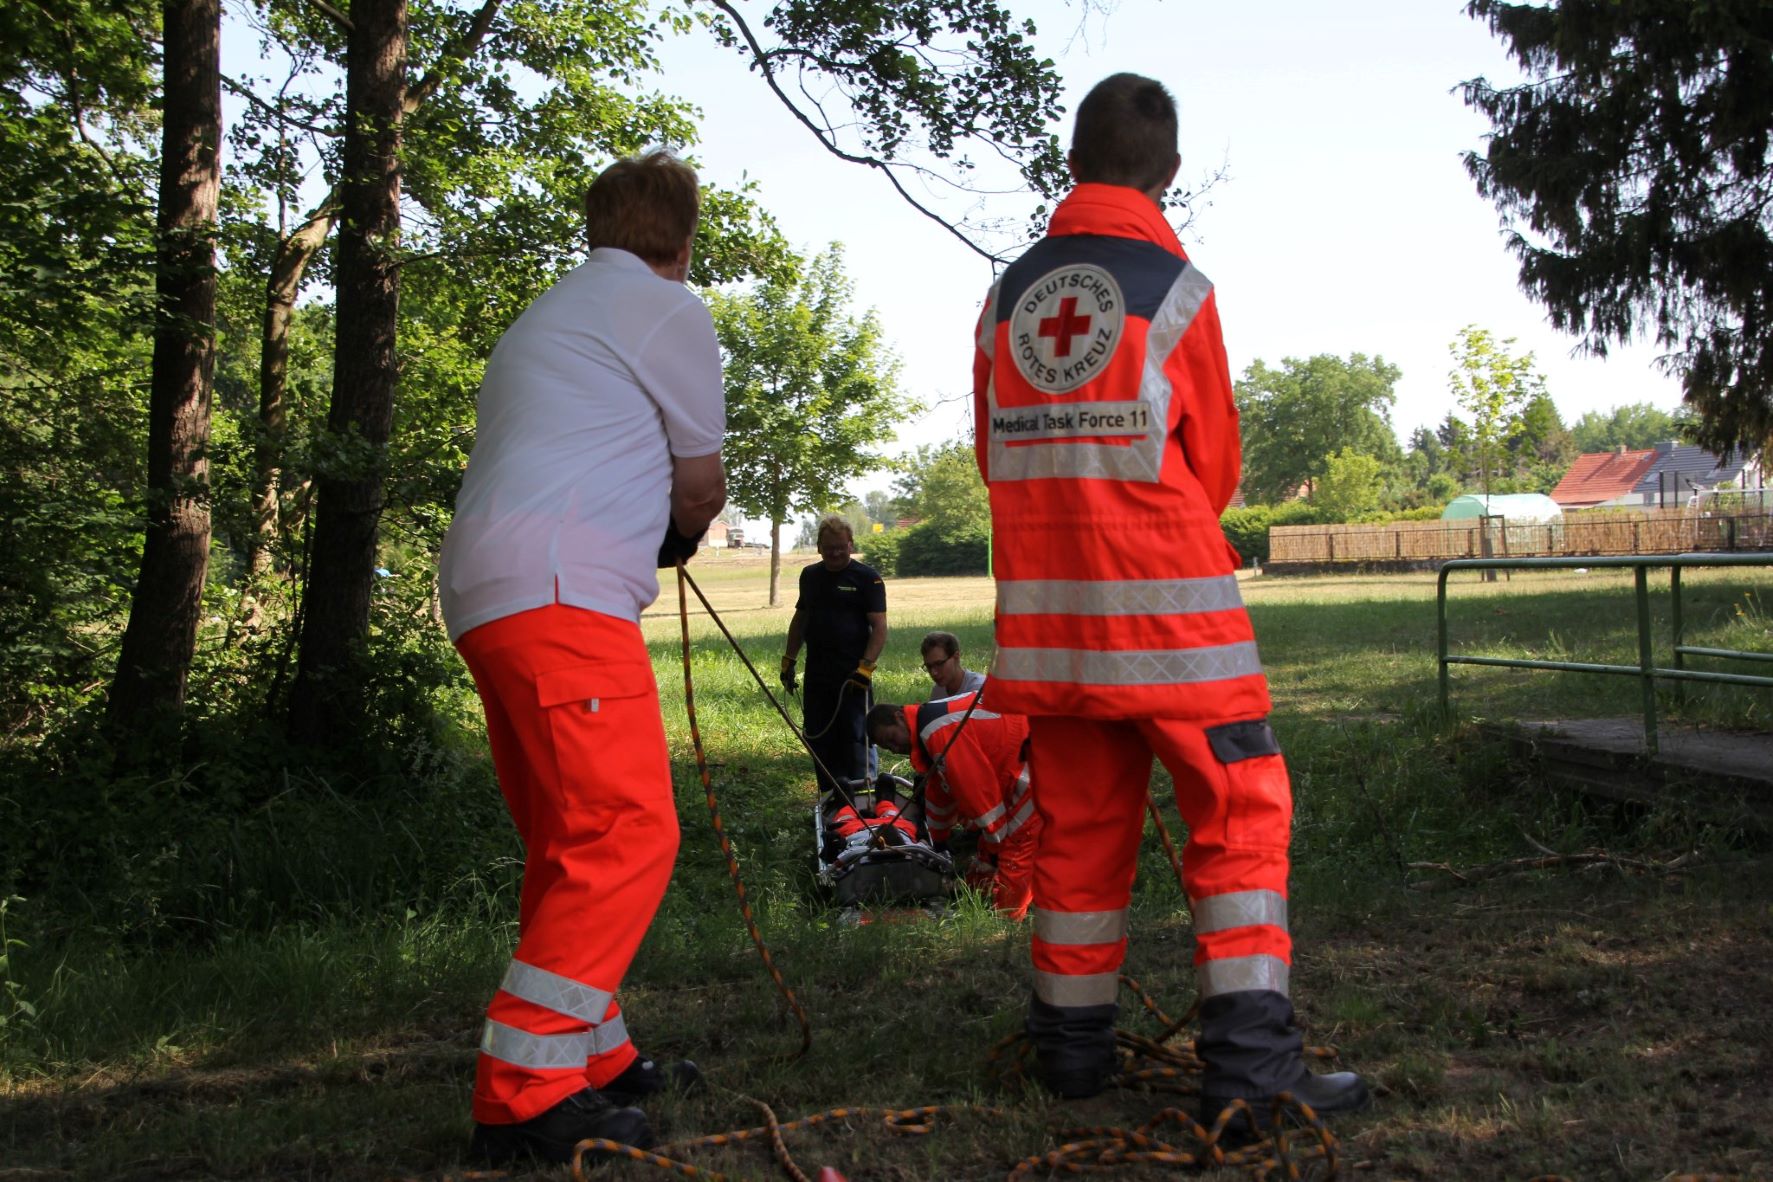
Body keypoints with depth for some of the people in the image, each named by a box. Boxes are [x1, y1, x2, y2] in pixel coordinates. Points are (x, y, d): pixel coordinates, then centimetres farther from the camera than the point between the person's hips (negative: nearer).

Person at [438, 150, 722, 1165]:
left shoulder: (542, 320, 29)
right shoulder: (668, 308, 3)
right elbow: (700, 491, 9)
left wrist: (647, 536, 19)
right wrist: (677, 533, 28)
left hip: (489, 598, 10)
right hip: (562, 591, -10)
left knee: (574, 844, 14)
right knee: (628, 834, -12)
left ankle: (595, 1056, 21)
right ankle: (524, 1098, -12)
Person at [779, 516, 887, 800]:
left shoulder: (866, 577, -4)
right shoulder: (810, 576, 13)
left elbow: (879, 627, -9)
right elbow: (800, 619, 23)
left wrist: (866, 666, -18)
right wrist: (789, 660, 18)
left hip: (852, 677, -6)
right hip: (816, 676, 6)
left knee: (854, 738, -4)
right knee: (818, 739, 8)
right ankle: (829, 796, 18)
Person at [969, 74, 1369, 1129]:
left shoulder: (1009, 293, 8)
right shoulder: (1175, 286, -5)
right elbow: (1215, 467, 3)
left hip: (1047, 605, 5)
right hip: (1165, 605, -5)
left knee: (1079, 821, 12)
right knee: (1242, 811, 2)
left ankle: (1073, 1045, 19)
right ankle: (1250, 1052, -3)